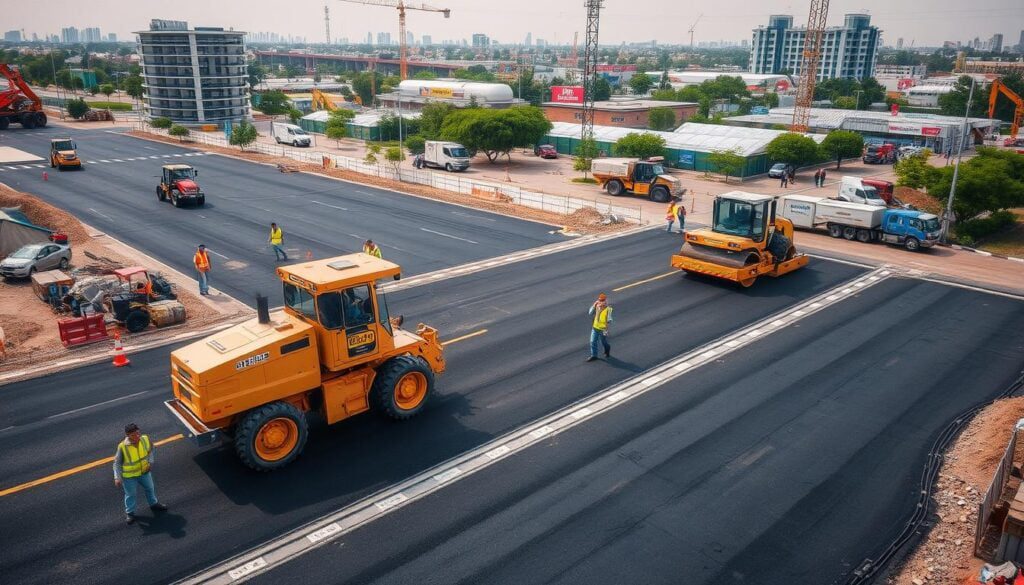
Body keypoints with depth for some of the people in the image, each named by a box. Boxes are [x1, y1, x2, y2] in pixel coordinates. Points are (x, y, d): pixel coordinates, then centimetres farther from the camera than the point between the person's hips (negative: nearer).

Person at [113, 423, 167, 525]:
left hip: (144, 471, 4)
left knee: (150, 488, 25)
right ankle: (129, 512, 41)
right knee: (130, 494, 16)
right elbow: (117, 463, -18)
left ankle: (154, 504, 52)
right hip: (129, 475, -4)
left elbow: (150, 450, 2)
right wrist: (117, 477, -23)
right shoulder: (122, 447, -31)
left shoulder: (145, 439, -21)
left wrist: (150, 462, -7)